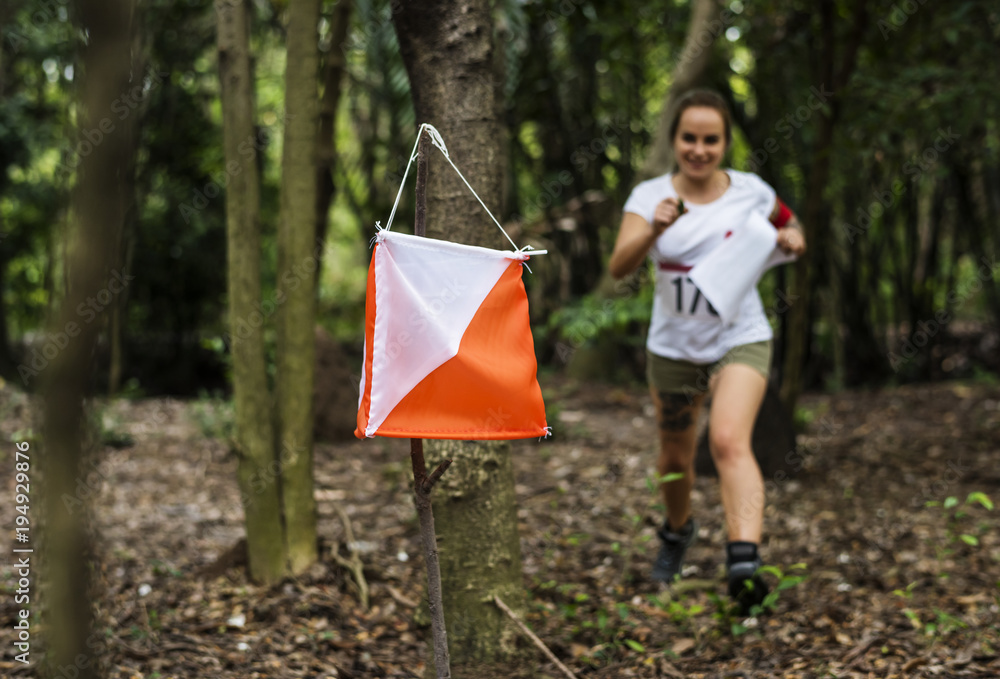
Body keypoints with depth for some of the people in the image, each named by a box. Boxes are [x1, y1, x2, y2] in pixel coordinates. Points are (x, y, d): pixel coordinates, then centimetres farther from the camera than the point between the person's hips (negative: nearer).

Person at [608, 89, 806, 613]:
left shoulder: (751, 191, -3)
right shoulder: (649, 195, -6)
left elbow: (788, 226, 18)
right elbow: (619, 267, -20)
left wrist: (792, 239, -6)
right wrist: (654, 228, -38)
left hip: (740, 340, -2)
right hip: (672, 348, 2)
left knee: (729, 440, -26)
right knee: (675, 459, 15)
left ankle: (744, 561, -35)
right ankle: (677, 530, 46)